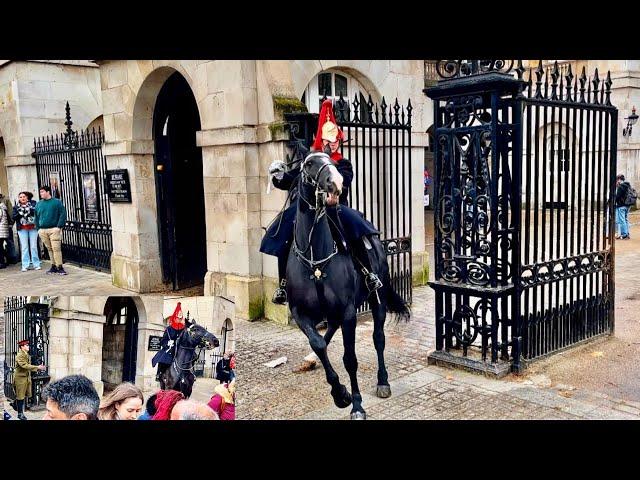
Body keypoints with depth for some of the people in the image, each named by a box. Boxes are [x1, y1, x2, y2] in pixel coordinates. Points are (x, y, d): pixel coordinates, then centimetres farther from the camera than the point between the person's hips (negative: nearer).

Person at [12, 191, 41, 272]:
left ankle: (36, 264, 7)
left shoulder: (33, 203, 4)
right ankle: (25, 265, 6)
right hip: (22, 229, 1)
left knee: (34, 246, 1)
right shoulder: (16, 207, 9)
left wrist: (29, 211, -19)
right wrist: (20, 214, -13)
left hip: (33, 227, -1)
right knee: (24, 247, 2)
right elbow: (13, 217, 1)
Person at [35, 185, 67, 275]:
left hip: (54, 229, -5)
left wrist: (59, 226, -12)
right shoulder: (38, 205, 15)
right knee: (49, 249, 8)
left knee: (56, 248, -10)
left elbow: (63, 215, -4)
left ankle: (60, 267, -8)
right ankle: (53, 266, 15)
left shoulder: (57, 202, 0)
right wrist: (38, 228, 10)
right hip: (43, 231, 5)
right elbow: (36, 218, 21)